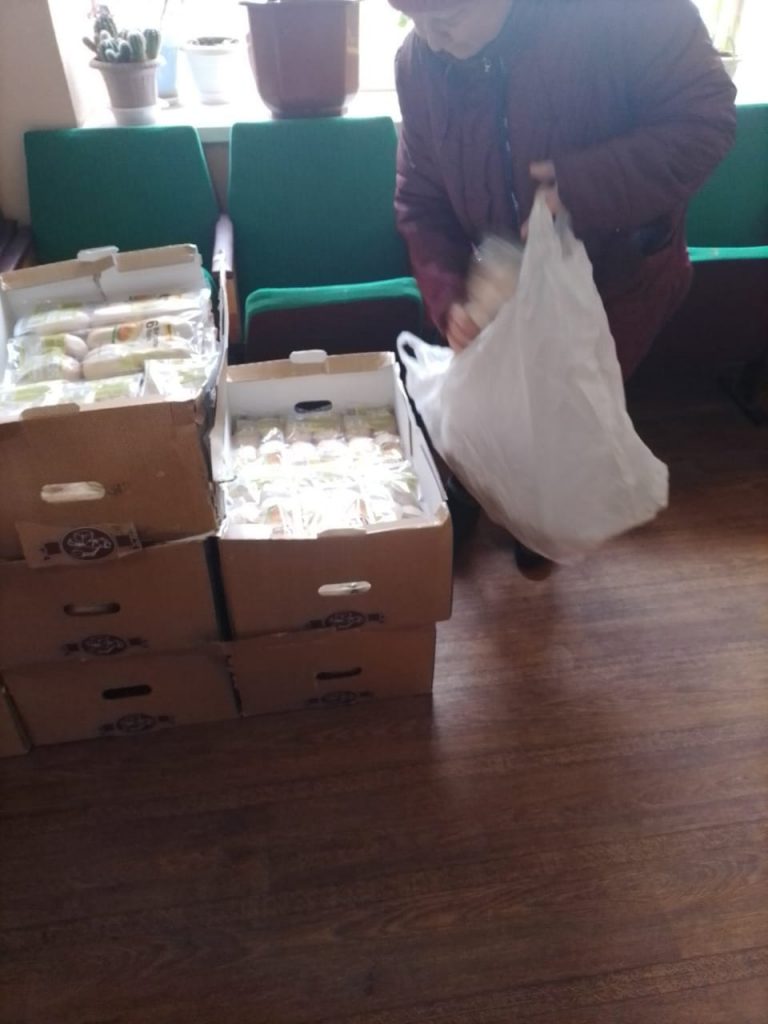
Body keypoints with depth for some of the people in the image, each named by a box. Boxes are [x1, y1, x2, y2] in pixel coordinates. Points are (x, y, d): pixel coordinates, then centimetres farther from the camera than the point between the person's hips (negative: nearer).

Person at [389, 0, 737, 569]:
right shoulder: (418, 63, -16)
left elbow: (706, 121, -25)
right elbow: (419, 200, -9)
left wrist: (584, 187, -38)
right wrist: (447, 295, -23)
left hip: (622, 273, -3)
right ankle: (465, 500, 45)